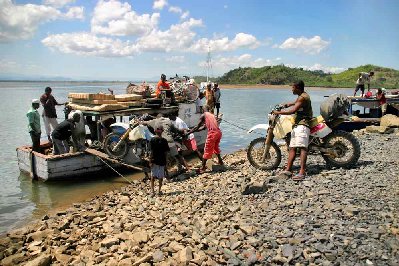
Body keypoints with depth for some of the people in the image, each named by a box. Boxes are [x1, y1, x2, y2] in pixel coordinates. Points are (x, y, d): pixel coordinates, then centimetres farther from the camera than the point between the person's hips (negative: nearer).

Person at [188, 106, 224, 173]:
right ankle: (220, 161, 42)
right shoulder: (212, 115, 25)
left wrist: (189, 132, 7)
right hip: (218, 132, 7)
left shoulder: (203, 115, 4)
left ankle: (203, 167, 7)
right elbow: (204, 127, 26)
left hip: (212, 133, -7)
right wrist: (194, 130, 30)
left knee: (207, 150, 3)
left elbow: (197, 127, -1)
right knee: (216, 147, 30)